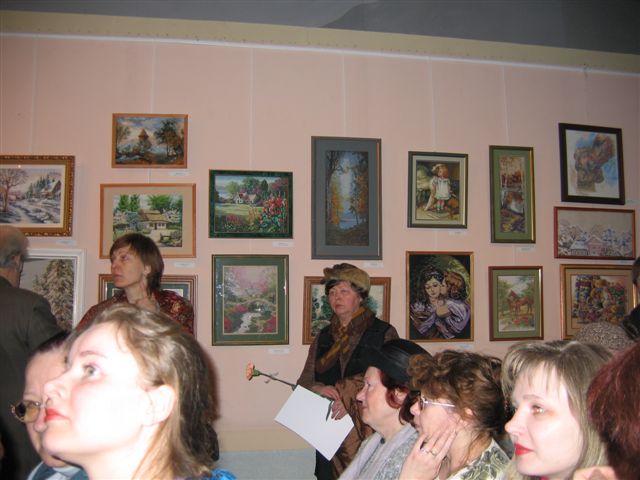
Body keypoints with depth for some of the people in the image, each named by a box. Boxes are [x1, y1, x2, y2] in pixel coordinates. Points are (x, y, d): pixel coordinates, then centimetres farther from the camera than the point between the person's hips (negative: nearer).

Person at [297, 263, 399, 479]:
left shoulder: (384, 333, 0)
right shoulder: (323, 337, 14)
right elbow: (304, 382, 11)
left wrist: (350, 400, -16)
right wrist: (319, 389, -12)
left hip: (370, 431, -4)